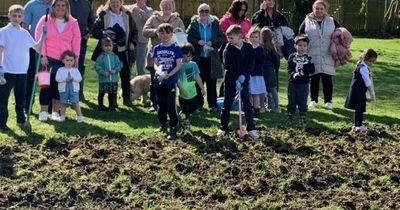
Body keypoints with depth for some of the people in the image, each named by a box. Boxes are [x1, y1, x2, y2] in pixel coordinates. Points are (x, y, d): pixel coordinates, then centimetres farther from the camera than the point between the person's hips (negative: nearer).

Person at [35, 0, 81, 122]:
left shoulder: (73, 23, 6)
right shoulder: (45, 20, 0)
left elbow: (76, 41, 7)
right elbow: (39, 38, -2)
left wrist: (75, 57, 2)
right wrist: (43, 55, -7)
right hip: (48, 59, -2)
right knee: (46, 85, -1)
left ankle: (55, 111, 15)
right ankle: (43, 112, 8)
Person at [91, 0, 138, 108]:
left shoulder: (127, 15, 6)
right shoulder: (103, 15, -2)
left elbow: (134, 31, 13)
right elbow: (94, 31, -4)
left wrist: (133, 43, -2)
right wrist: (104, 33, -21)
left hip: (124, 51, 2)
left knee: (126, 75, 2)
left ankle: (126, 98, 15)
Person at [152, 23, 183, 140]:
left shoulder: (176, 48, -6)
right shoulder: (157, 48, 5)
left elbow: (178, 65, -8)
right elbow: (156, 64, 3)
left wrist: (168, 75, -19)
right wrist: (159, 72, -18)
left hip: (171, 81, -4)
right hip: (159, 80, 4)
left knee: (171, 106, -5)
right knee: (161, 104, 15)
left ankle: (173, 130, -1)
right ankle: (162, 125, 32)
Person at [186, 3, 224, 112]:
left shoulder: (215, 24, 2)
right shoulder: (193, 24, 1)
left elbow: (222, 39, 2)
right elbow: (187, 38, -2)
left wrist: (212, 42, -13)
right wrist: (197, 42, -16)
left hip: (212, 58, 0)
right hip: (197, 58, 0)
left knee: (211, 83, 5)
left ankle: (212, 104, 14)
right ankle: (198, 104, 16)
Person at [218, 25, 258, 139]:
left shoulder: (248, 47, -5)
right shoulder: (228, 49, -9)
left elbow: (251, 63, -5)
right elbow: (228, 67, -14)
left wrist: (244, 75, -18)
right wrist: (236, 80, -22)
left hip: (244, 79, 1)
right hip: (231, 80, -1)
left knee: (247, 104, 2)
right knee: (227, 105, 4)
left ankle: (251, 128, 8)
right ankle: (224, 128, 15)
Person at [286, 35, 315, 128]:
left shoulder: (308, 58, 2)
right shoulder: (292, 57, 0)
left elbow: (312, 70, -5)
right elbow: (289, 69, -7)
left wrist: (304, 67, -21)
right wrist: (293, 74, -26)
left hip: (304, 84, 0)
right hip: (293, 83, 0)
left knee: (303, 103, 4)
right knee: (291, 102, 8)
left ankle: (303, 120, 14)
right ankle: (289, 119, 19)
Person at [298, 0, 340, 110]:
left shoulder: (332, 22, 6)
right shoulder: (307, 21, 2)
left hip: (327, 57, 1)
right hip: (312, 56, 0)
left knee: (327, 79, 3)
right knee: (313, 79, 6)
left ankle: (328, 101, 13)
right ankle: (314, 100, 17)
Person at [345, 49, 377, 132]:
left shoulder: (365, 67, 15)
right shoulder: (363, 68, -18)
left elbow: (369, 81, 18)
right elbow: (368, 83, -18)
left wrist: (372, 93, 16)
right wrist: (372, 93, -12)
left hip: (360, 92, 10)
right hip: (358, 92, -10)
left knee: (359, 109, 14)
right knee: (360, 109, -6)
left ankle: (357, 125, 21)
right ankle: (359, 126, -2)